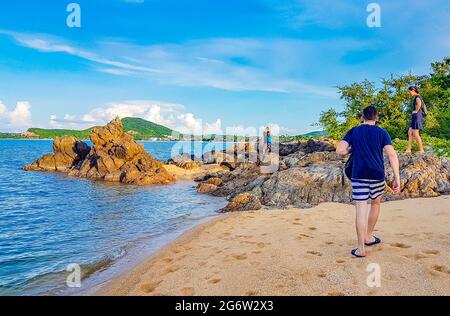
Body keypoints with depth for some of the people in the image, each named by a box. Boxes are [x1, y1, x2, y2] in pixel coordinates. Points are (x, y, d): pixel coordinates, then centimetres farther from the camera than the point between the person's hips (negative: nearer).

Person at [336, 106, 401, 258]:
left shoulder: (353, 131, 5)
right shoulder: (382, 133, 5)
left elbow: (339, 151, -6)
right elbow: (392, 155, -6)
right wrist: (397, 178, -6)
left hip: (359, 175, -1)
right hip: (377, 175, 1)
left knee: (361, 210, -1)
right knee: (376, 203, 24)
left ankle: (361, 249, 1)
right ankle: (368, 237, 34)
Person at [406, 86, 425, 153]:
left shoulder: (417, 96, -10)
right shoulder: (415, 98, 20)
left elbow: (419, 103, -32)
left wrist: (416, 111, -19)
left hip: (417, 116, -11)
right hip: (415, 117, 11)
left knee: (415, 134, -8)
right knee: (410, 132, 7)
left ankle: (421, 150, -3)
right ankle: (409, 149, 5)